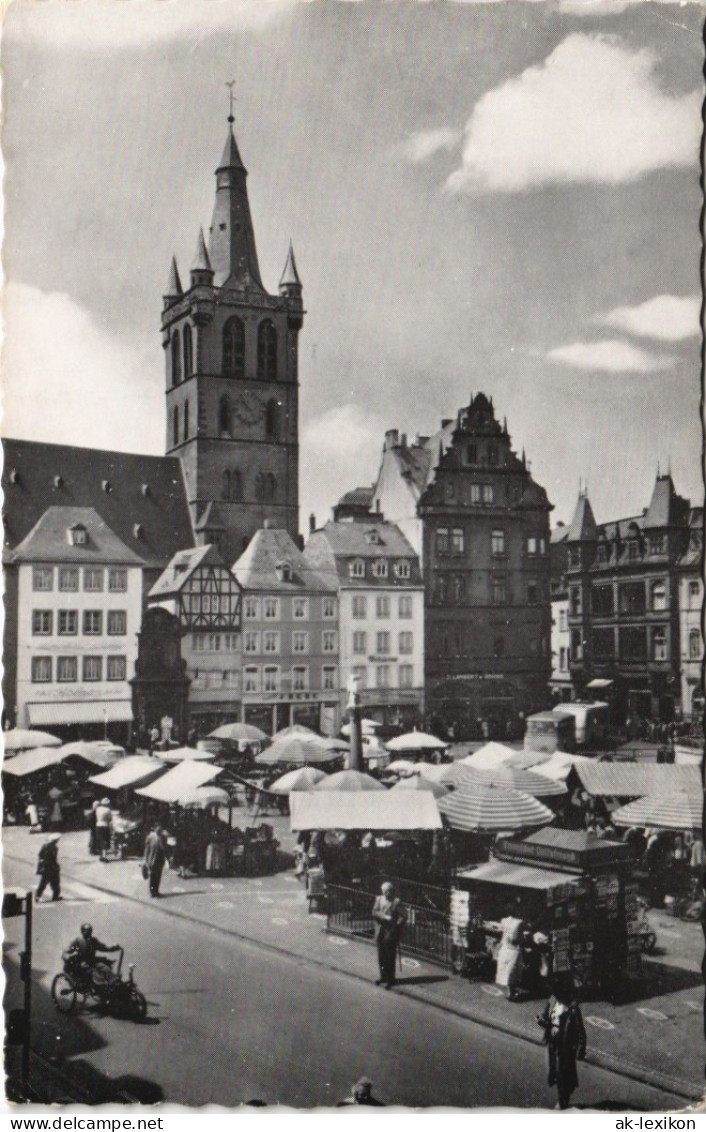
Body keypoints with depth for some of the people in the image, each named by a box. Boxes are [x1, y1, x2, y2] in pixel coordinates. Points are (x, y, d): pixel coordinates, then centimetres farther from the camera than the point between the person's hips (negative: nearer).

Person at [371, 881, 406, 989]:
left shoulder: (396, 902, -7)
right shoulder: (378, 899, 6)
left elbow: (403, 916, -6)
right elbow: (374, 912, -4)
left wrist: (396, 926, -16)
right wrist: (385, 917, -18)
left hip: (390, 933, -4)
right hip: (380, 932, 4)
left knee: (390, 957, -1)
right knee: (381, 956, 13)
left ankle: (390, 979, 8)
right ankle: (383, 976, 28)